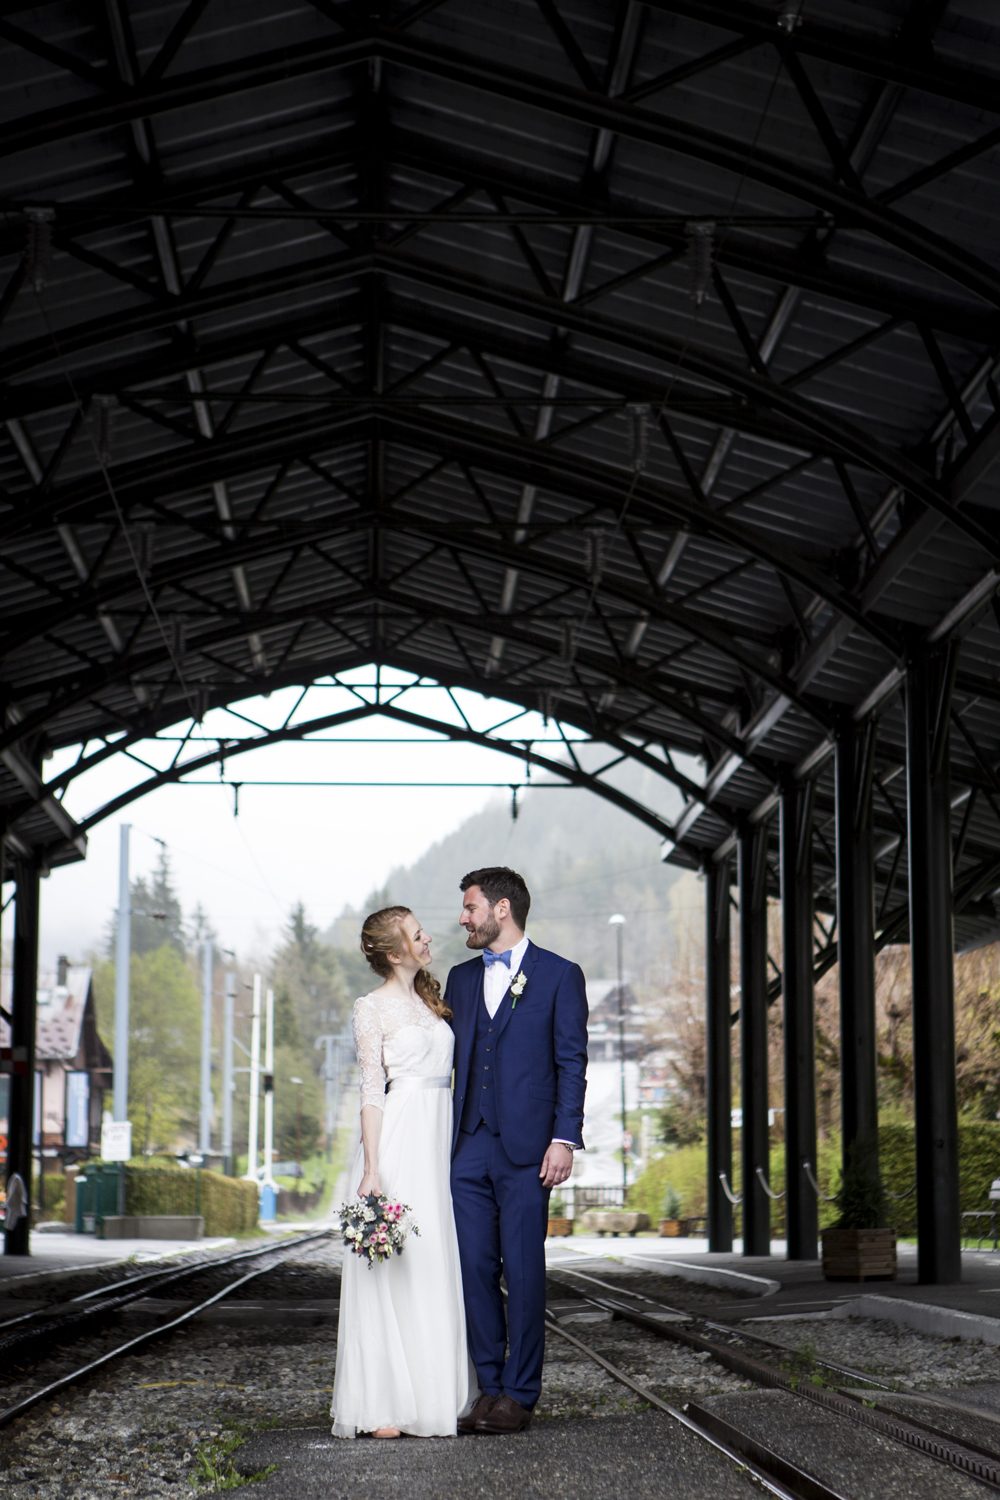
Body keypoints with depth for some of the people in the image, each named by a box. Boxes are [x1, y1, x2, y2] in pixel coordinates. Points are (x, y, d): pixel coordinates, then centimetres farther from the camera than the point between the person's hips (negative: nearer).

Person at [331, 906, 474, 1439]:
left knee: (438, 1269, 5)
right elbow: (372, 1090, -8)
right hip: (398, 1140, -7)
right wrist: (372, 1168, -14)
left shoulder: (430, 998, 17)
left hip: (441, 1140, 7)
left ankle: (435, 1396, 9)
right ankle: (384, 1403, -4)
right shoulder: (372, 1008, -2)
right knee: (395, 1270, -7)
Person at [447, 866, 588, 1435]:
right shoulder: (461, 978, 17)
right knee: (474, 1269, 4)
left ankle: (520, 1394, 5)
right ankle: (491, 1386, 12)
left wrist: (564, 1138, -11)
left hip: (525, 1148, -5)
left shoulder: (559, 976, 2)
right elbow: (450, 1061, 16)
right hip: (468, 1147, 5)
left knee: (524, 1271, -2)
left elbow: (572, 1063, -2)